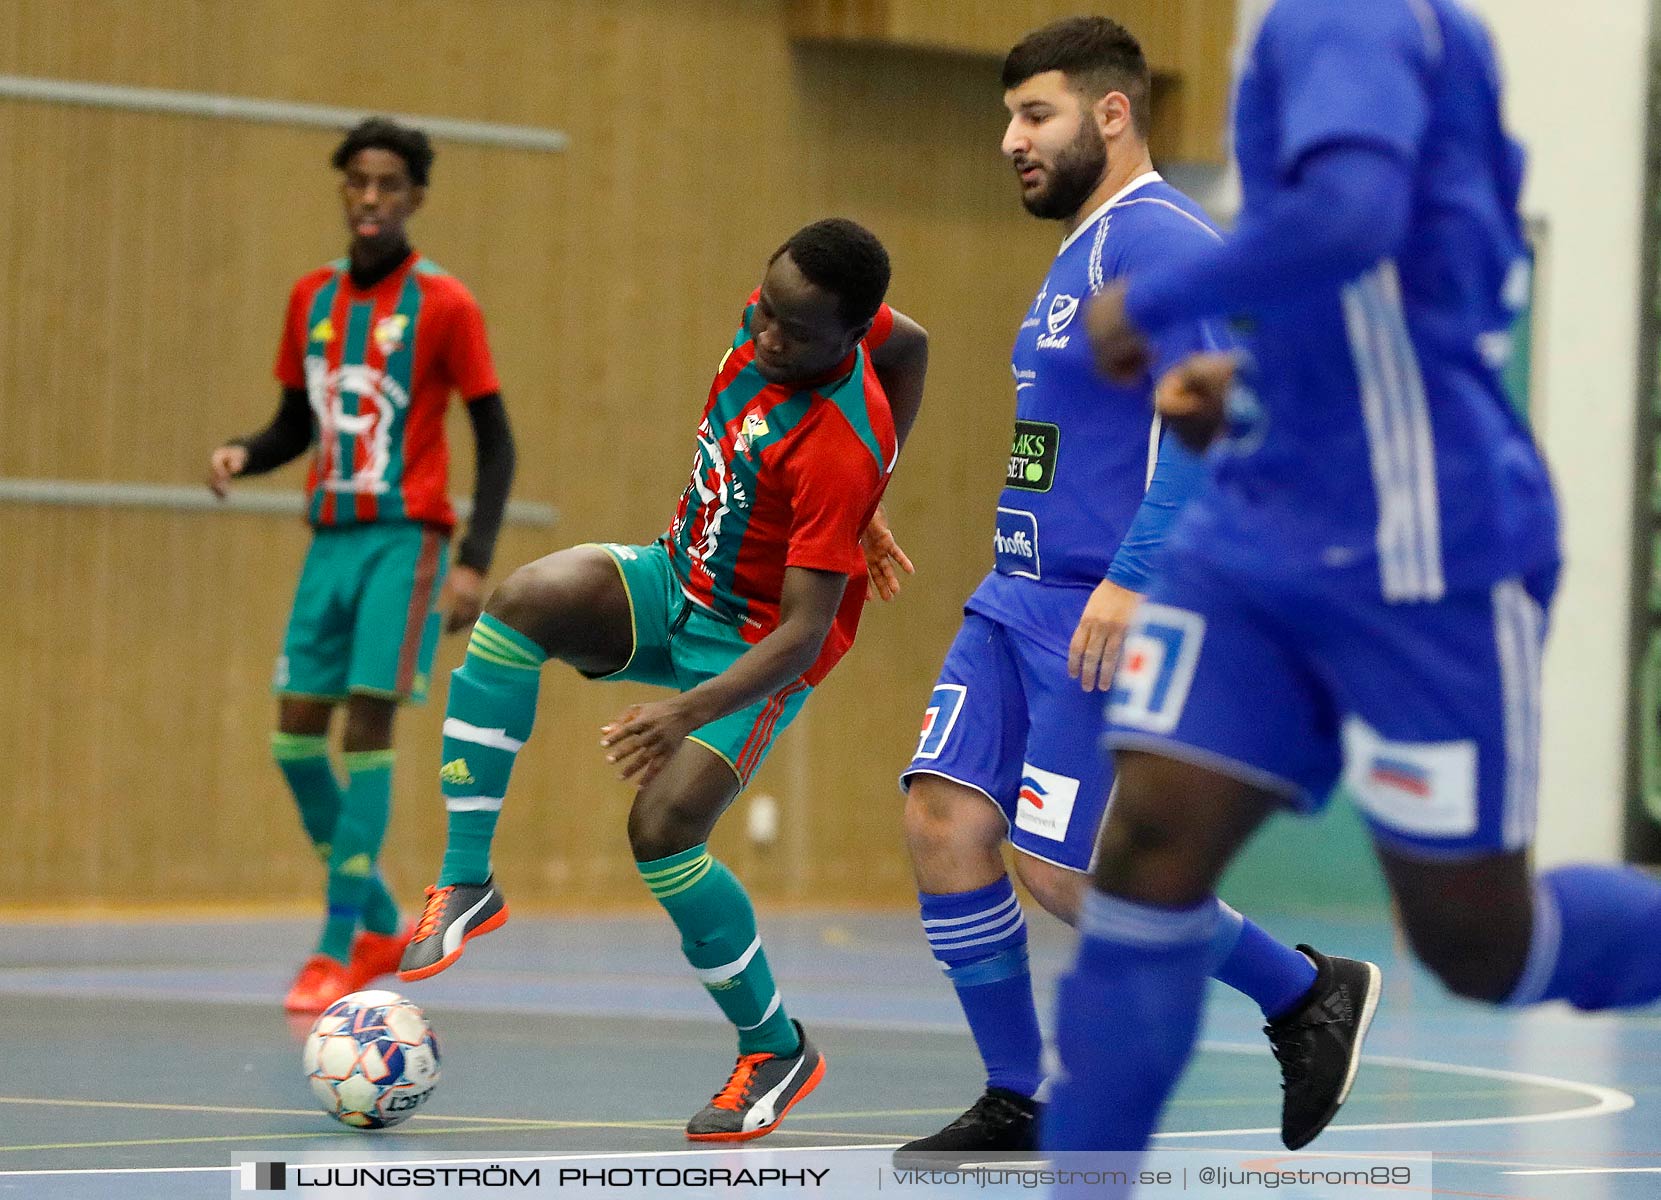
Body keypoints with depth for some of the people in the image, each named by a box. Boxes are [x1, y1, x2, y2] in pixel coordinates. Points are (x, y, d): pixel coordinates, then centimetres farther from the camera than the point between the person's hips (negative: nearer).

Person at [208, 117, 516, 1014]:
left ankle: (339, 948, -9)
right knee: (296, 732, 2)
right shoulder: (311, 299, 10)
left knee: (366, 726, -12)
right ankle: (378, 919, 19)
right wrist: (244, 455, -3)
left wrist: (474, 562, -13)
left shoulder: (443, 304, -5)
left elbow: (495, 441, -4)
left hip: (405, 537, -6)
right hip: (331, 536, 6)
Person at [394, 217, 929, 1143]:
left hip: (754, 643, -7)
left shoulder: (839, 452, -32)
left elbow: (805, 632, -33)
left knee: (663, 830, -21)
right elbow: (910, 343, 11)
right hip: (676, 580, 7)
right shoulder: (781, 312, -11)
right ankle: (467, 882, -21)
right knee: (525, 600, -24)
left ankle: (777, 1051, 3)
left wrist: (689, 714, -45)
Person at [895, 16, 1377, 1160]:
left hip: (1106, 609, -10)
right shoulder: (1082, 253, 19)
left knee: (1064, 870, -10)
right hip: (1021, 597, 10)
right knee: (944, 818, -3)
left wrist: (1133, 579, -29)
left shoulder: (1156, 240, -13)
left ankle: (1312, 993, 8)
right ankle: (1013, 1107, 5)